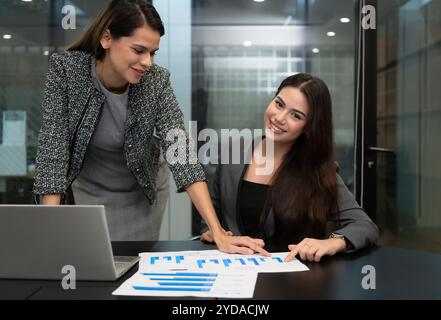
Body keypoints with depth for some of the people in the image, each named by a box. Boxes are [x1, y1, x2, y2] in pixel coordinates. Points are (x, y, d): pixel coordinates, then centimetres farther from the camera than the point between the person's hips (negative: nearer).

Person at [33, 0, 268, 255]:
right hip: (86, 191, 0)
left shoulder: (156, 81, -23)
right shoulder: (65, 69, -24)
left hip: (140, 195, 0)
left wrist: (219, 234, -37)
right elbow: (53, 148, -26)